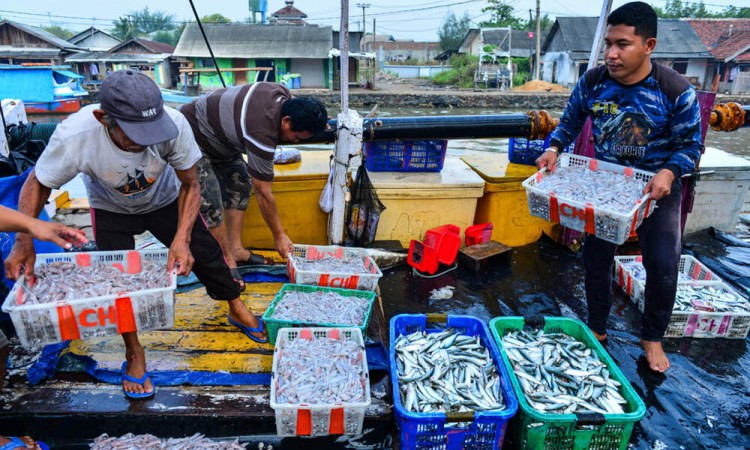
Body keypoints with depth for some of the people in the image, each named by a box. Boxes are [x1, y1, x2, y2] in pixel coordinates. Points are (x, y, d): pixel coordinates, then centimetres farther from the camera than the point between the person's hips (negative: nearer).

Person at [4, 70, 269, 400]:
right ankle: (134, 352, 16)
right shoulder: (74, 136, -39)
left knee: (204, 251, -1)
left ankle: (237, 309, 27)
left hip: (165, 200, 1)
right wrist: (24, 242, -30)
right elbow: (37, 184, -18)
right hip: (111, 209, 0)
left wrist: (182, 238, -35)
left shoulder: (173, 124, -39)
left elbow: (190, 185, -24)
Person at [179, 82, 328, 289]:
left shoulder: (283, 94, -14)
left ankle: (236, 249, 12)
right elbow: (264, 194, -26)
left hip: (216, 132, 10)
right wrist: (279, 235, -17)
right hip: (193, 138, -10)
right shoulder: (262, 136, -35)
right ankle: (227, 260, -1)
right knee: (210, 202, -16)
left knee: (241, 183, 6)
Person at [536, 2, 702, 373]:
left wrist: (668, 173, -31)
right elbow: (570, 121, 2)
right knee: (596, 257, 7)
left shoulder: (677, 92, -21)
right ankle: (597, 328, 28)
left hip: (656, 187, -2)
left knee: (663, 267, -2)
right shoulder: (592, 82, -13)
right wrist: (553, 149, -17)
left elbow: (690, 146, -12)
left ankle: (652, 338, 23)